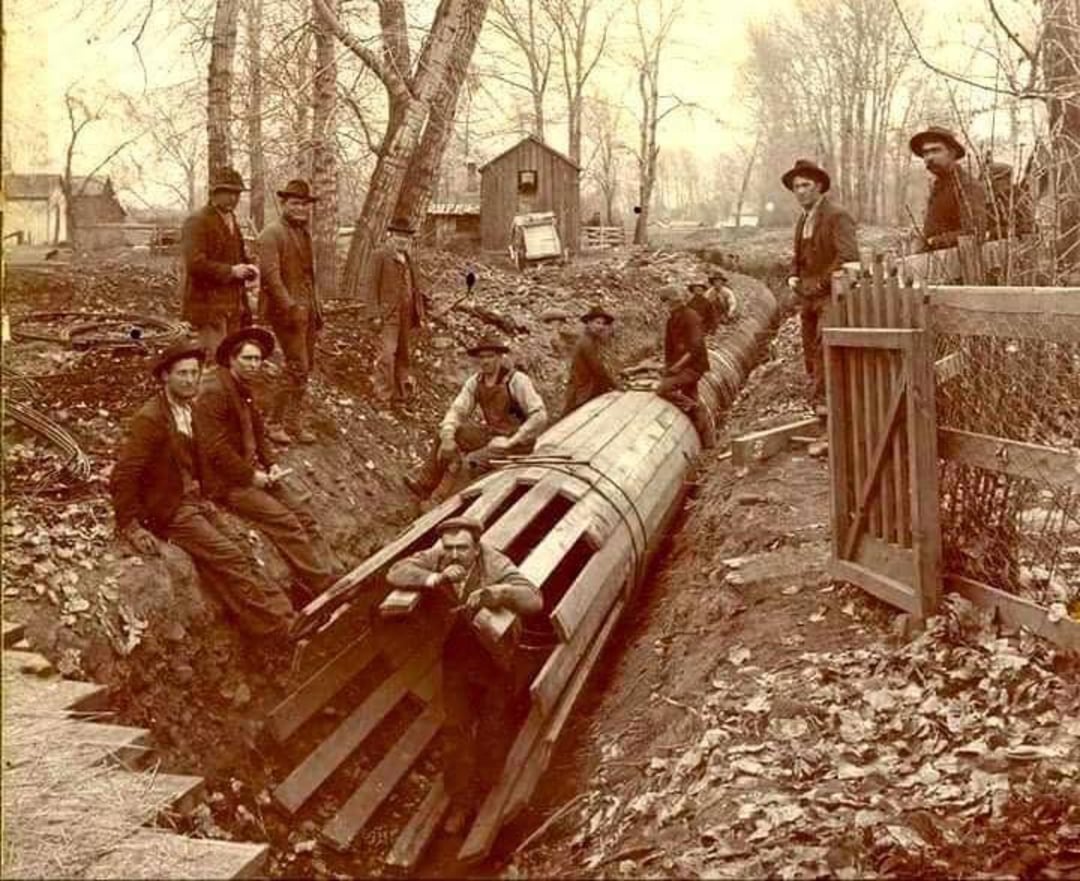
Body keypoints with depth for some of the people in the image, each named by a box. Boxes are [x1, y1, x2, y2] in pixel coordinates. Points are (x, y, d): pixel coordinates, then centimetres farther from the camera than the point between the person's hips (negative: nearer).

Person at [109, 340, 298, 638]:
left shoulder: (187, 411, 9)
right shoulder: (151, 418, -18)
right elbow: (123, 477, -20)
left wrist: (203, 498, 14)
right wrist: (131, 527, -19)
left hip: (194, 502, 8)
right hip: (170, 510, -8)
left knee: (244, 555, -5)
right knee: (229, 558, -17)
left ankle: (287, 614, -10)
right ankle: (283, 627, -16)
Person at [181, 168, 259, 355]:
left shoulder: (232, 222, 18)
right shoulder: (197, 221, -10)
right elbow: (195, 263, -20)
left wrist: (249, 268, 6)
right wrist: (230, 271, -20)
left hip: (234, 305, 8)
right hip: (208, 303, -8)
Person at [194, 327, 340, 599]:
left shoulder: (244, 392, 15)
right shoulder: (214, 394, -15)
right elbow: (217, 449, -21)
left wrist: (271, 465, 4)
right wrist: (253, 477, -17)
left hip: (252, 474, 9)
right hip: (227, 483, -9)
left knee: (304, 516, -5)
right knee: (285, 522, -20)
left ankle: (334, 578, -9)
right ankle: (325, 588, -19)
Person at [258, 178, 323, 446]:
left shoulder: (304, 233, 17)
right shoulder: (272, 233, -10)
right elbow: (270, 274, -19)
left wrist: (316, 310, 16)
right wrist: (291, 308, -22)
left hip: (306, 309, 9)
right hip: (285, 310, -9)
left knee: (306, 366, 10)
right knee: (297, 367, -11)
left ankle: (295, 422, 19)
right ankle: (274, 422, -1)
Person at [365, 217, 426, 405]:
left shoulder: (408, 258, 18)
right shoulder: (380, 255, -2)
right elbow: (372, 285, -6)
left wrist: (420, 314, 15)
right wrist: (376, 314, -13)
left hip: (407, 315, 6)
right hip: (388, 313, -6)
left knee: (404, 355, 9)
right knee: (387, 353, -11)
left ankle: (401, 393, 16)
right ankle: (386, 395, -5)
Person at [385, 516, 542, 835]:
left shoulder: (496, 566, -28)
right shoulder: (435, 558, -17)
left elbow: (534, 599, -37)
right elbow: (396, 573, -22)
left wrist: (495, 592, -55)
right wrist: (435, 579, -37)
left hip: (496, 661, -3)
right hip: (457, 661, 3)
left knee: (493, 732, 12)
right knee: (457, 731, 11)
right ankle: (460, 803, 27)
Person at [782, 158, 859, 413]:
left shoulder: (836, 216, -9)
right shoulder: (803, 220, 17)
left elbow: (849, 255, -19)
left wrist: (822, 282, -18)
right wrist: (793, 276, 8)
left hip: (830, 295, -8)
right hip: (808, 297, 8)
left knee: (824, 347, -16)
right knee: (810, 352, 7)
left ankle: (821, 399, -15)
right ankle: (818, 397, 13)